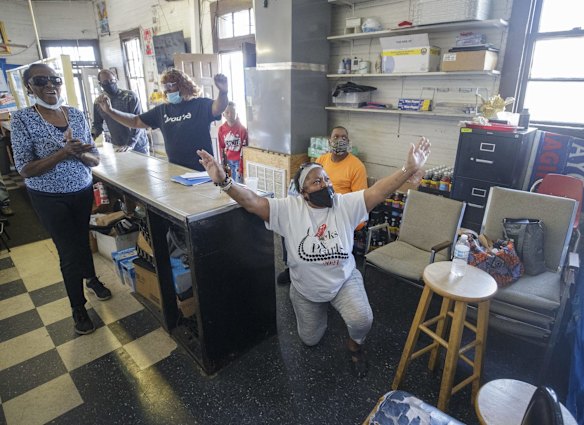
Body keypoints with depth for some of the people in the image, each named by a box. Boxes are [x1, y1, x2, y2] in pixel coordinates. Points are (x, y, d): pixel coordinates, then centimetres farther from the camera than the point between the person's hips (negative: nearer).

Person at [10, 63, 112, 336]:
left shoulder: (76, 114, -2)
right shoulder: (22, 119, -13)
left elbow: (95, 158, 0)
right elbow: (25, 169, -18)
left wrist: (79, 153, -23)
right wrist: (64, 152, -28)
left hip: (83, 191, 3)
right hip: (50, 199, -3)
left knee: (82, 239, 20)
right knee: (69, 251, 2)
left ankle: (91, 278, 47)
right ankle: (78, 307, 23)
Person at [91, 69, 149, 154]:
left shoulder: (130, 96, -8)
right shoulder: (98, 103, 5)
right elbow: (97, 124, 14)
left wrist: (130, 144, -24)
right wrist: (90, 137, -8)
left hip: (138, 146, -3)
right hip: (118, 148, 4)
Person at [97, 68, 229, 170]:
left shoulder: (200, 105, -7)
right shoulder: (162, 110, 10)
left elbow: (217, 108, -28)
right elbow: (135, 121, 15)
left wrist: (223, 92, -49)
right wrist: (109, 111, 4)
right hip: (176, 170, 5)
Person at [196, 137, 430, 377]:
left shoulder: (346, 205, -16)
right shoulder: (288, 209, -20)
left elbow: (378, 191, -29)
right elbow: (252, 202, -29)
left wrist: (409, 170, -44)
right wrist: (223, 181, -46)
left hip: (345, 280, -1)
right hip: (306, 289, 1)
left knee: (362, 321, -26)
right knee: (310, 339, 20)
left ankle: (355, 345, 13)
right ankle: (319, 310, 54)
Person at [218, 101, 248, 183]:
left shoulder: (242, 128, -10)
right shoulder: (221, 129, 1)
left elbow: (244, 148, -11)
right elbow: (221, 148, 9)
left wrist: (241, 166, -14)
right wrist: (223, 164, 9)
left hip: (239, 160, -4)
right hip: (228, 160, 4)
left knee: (238, 183, -5)